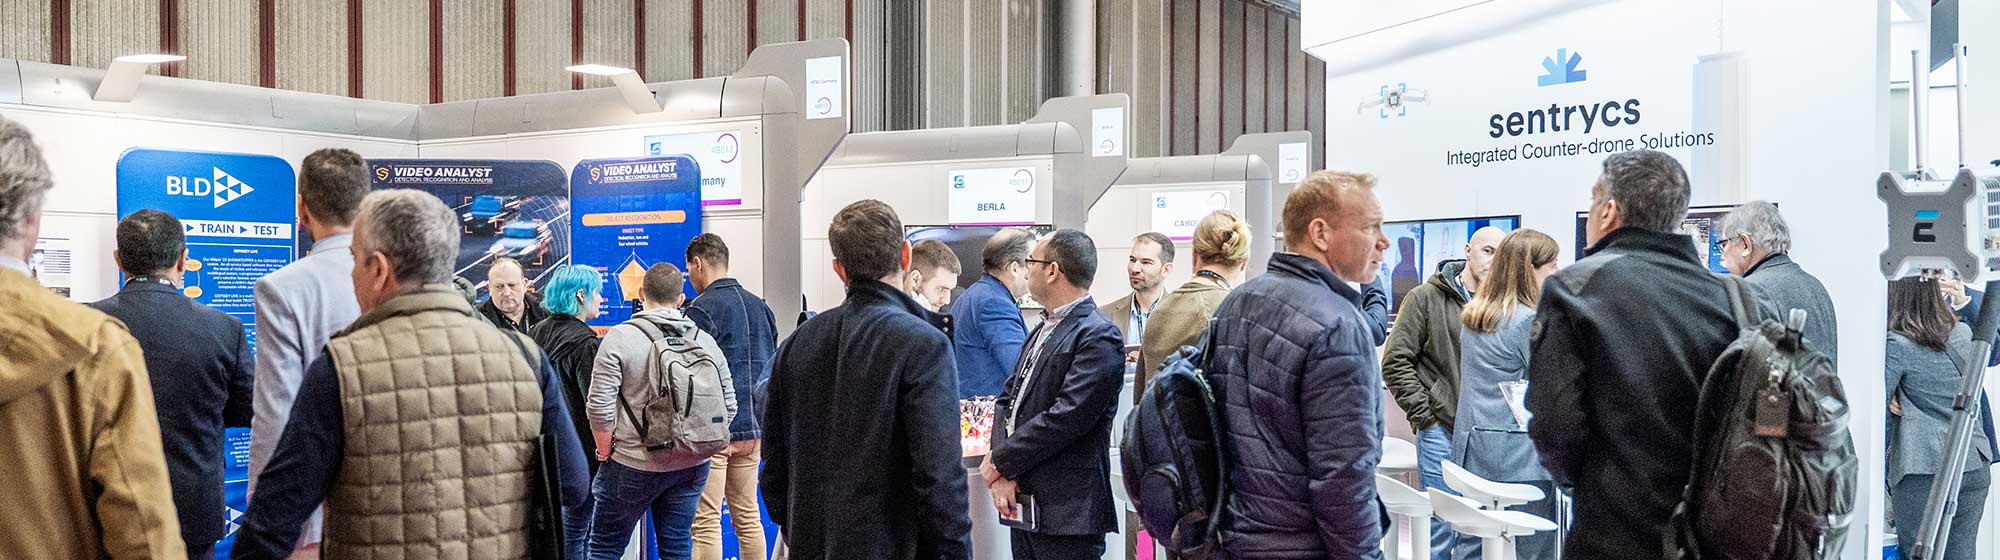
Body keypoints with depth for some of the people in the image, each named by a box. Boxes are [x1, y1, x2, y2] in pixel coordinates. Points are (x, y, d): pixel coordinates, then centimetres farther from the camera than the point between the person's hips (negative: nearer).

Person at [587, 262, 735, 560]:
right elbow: (729, 405, 6)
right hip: (692, 466, 4)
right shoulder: (706, 340, 4)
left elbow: (600, 407, -13)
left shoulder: (620, 337, -9)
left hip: (634, 465, -4)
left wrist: (606, 453, 1)